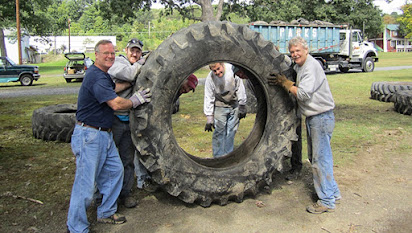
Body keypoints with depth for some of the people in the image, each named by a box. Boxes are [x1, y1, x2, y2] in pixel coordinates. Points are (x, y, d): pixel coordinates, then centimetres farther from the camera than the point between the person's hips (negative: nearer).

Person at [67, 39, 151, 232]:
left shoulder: (103, 75, 14)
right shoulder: (96, 76, -20)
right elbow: (116, 104, -25)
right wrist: (136, 100, -8)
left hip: (104, 134, 11)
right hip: (89, 136, -11)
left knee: (114, 171, 17)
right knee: (86, 183, -3)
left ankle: (106, 213, 33)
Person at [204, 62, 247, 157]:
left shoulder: (232, 69, -20)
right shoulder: (210, 78, -18)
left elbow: (240, 87, -7)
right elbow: (209, 99, -12)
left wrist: (242, 106, -5)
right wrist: (209, 119, -13)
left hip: (234, 105, 1)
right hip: (220, 107, -1)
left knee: (231, 131, 6)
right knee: (219, 132, -6)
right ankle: (218, 157, 4)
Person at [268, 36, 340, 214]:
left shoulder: (312, 67, -18)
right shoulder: (299, 66, 13)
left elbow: (303, 94, -25)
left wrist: (284, 82, -16)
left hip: (321, 118, -10)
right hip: (312, 118, 11)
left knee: (320, 159, -5)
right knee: (315, 157, 17)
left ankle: (327, 201, 5)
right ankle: (332, 191, 31)